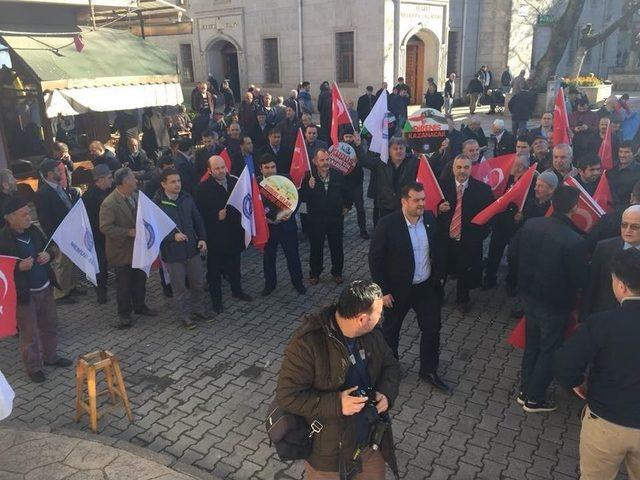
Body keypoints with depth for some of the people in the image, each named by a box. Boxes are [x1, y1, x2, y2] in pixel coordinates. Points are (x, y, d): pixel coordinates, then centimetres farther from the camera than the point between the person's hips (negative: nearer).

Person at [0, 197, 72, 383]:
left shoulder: (33, 230, -1)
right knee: (29, 333, 9)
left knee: (50, 325, 21)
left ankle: (50, 356, 41)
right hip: (24, 294, -6)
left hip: (45, 288, 6)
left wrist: (48, 254, -8)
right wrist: (19, 267, -31)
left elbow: (48, 247, 13)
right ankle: (33, 367, 27)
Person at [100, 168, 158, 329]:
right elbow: (105, 227, -23)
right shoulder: (109, 203, -21)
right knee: (124, 284, 6)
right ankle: (124, 314, 21)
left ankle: (139, 305, 37)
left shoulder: (136, 196, 1)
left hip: (139, 248, 7)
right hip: (122, 250, -6)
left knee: (140, 279, 18)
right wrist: (129, 232, -26)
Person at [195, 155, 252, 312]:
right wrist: (216, 216, -25)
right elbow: (200, 213, -13)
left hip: (234, 233, 4)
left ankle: (237, 290, 42)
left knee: (235, 264, 21)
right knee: (215, 269, 7)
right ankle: (216, 300, 22)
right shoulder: (204, 188, -12)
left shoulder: (235, 182, 0)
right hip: (215, 236, -4)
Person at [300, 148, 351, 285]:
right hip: (316, 220, -1)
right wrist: (309, 188, -28)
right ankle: (314, 273, 30)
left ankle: (337, 272, 31)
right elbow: (302, 198, -13)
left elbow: (346, 192, 15)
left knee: (337, 248, 13)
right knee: (316, 248, 12)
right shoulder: (309, 177, -10)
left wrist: (347, 206, 15)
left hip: (336, 219, 2)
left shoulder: (338, 175, -2)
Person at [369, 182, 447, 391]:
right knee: (391, 330, 16)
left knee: (432, 329, 10)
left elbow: (436, 249, 10)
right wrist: (383, 291, -15)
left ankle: (429, 371, 31)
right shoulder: (387, 224, -20)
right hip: (398, 289, -4)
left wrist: (439, 276, 11)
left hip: (427, 287, 4)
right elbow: (375, 259, -16)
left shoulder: (429, 218, -5)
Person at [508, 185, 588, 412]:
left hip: (529, 295, 6)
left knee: (531, 344, 24)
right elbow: (580, 280, -20)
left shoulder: (530, 225, -12)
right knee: (549, 350, 15)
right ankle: (534, 399, 29)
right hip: (555, 304, -6)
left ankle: (525, 391, 38)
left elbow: (512, 252, 1)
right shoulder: (575, 242, -29)